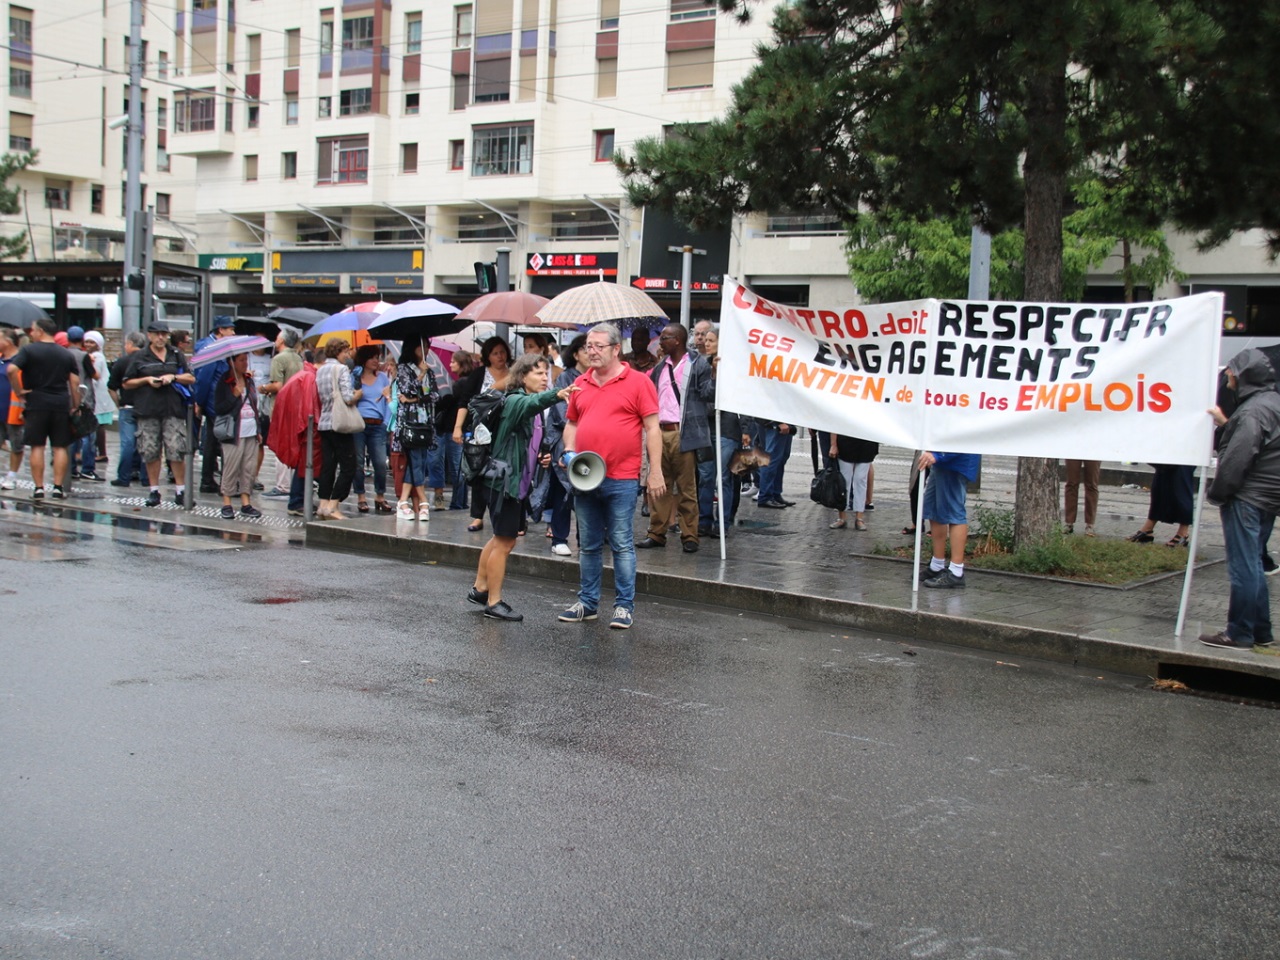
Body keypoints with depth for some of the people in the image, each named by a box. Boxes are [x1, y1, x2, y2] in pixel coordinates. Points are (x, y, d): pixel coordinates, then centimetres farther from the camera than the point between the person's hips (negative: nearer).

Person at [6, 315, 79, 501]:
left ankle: (38, 488, 2)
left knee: (37, 446, 3)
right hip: (61, 404, 3)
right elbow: (75, 382, 5)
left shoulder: (29, 350, -3)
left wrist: (19, 391, -7)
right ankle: (58, 487, 2)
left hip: (36, 404, -2)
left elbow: (12, 370, -17)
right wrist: (75, 406, 9)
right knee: (60, 447, 4)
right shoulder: (67, 354, 9)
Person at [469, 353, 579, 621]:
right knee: (504, 542, -2)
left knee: (502, 538, 21)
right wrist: (556, 395, -60)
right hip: (504, 480, -10)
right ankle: (494, 603, 7)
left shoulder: (529, 403, 14)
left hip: (517, 480, 10)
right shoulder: (515, 401, -16)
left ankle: (480, 588, 35)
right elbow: (532, 403, -41)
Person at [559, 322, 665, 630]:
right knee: (588, 545, 13)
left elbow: (652, 428, -5)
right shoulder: (580, 384, 11)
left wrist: (656, 472, -9)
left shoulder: (638, 382, -3)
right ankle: (587, 603, 22)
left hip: (621, 480, -5)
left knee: (622, 545, 0)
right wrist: (569, 450, 2)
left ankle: (624, 606, 8)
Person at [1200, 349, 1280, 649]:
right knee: (1253, 565, 16)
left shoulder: (1253, 410, -17)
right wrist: (1225, 424, 16)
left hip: (1246, 499, -10)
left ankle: (1239, 633, 1)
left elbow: (1237, 459, -21)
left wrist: (1216, 492, -11)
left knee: (1243, 567, -4)